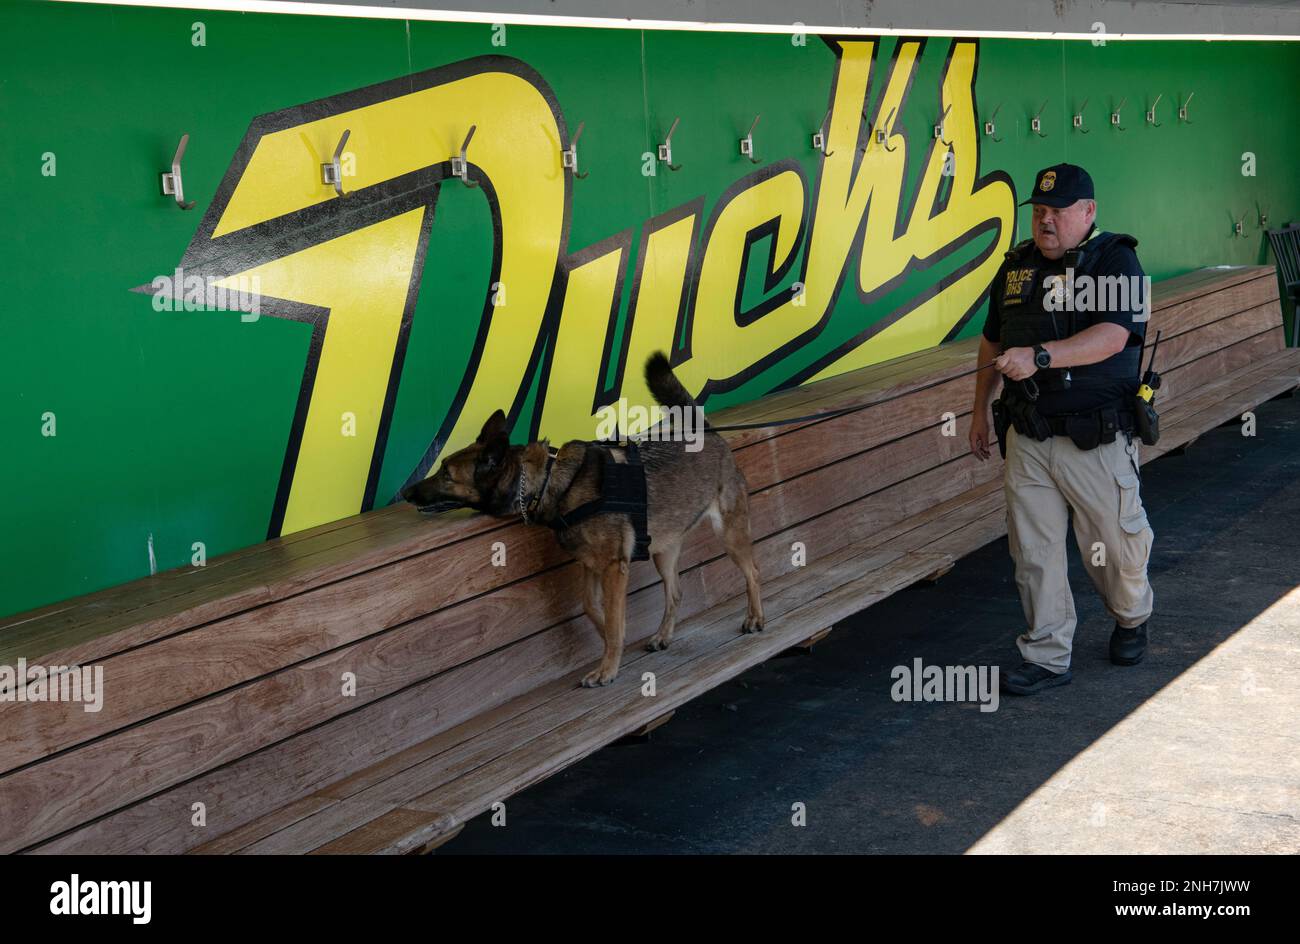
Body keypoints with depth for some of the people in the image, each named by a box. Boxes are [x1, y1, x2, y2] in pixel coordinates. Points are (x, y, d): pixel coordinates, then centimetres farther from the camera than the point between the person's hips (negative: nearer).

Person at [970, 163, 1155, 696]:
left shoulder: (1114, 261, -8)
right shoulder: (1016, 266, 10)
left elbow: (1111, 337, -23)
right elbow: (992, 342, 21)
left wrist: (1038, 356, -34)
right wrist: (980, 411, 21)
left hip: (1095, 441, -4)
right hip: (1026, 438, 5)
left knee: (1116, 544, 9)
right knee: (1034, 552, 5)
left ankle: (1132, 619, 39)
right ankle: (1047, 656, 16)